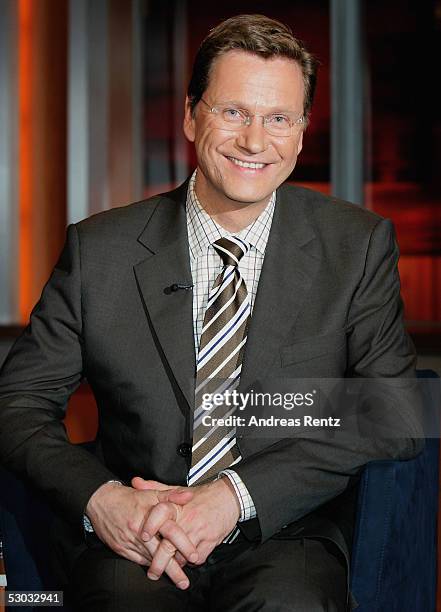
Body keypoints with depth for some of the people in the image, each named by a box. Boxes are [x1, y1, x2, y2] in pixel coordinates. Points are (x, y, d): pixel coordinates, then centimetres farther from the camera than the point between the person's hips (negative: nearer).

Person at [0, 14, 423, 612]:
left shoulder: (359, 245, 2)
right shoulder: (99, 250, 3)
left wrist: (236, 495, -16)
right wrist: (98, 496, -15)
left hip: (285, 539, 0)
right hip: (132, 540, 1)